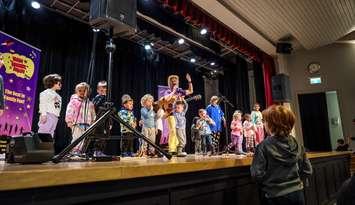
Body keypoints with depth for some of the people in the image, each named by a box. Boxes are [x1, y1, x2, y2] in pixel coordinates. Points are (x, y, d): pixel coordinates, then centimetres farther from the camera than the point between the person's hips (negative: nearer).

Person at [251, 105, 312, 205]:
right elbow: (307, 171, 3)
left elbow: (257, 175, -19)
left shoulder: (264, 146, -17)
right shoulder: (296, 144, -3)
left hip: (276, 197, -4)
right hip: (297, 194, 4)